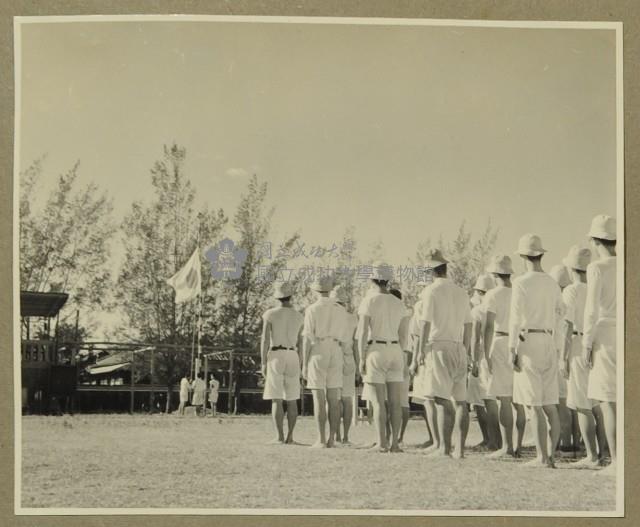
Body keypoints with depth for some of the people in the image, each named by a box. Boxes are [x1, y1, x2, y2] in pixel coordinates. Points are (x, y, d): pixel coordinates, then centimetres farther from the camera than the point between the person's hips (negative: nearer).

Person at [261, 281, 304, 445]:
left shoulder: (269, 314, -3)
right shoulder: (298, 316, 8)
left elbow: (265, 339, -8)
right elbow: (300, 342, 8)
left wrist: (263, 364, -5)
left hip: (275, 357, -3)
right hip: (292, 358, 3)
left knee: (276, 399, -4)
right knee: (291, 400, 7)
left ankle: (279, 437, -9)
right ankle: (289, 436, 3)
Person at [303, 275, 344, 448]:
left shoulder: (312, 310, -6)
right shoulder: (339, 310, 7)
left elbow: (307, 339, -9)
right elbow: (340, 336, 13)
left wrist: (304, 364, -5)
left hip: (317, 355, -4)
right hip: (335, 354, 4)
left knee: (319, 399, -4)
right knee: (333, 399, 5)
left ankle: (321, 440, -7)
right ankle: (332, 439, 2)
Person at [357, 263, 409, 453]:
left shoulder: (368, 301, -7)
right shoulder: (399, 304, 7)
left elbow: (362, 332, -12)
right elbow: (403, 335, 7)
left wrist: (362, 359, -8)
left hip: (375, 353, -4)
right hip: (395, 352, 4)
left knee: (378, 402, -3)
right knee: (395, 402, 4)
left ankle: (382, 444, -6)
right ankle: (394, 443, 0)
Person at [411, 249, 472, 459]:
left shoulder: (431, 291, -5)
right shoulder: (461, 292, 12)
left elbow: (425, 325, -10)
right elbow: (468, 327, 15)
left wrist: (418, 355, -7)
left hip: (438, 348, -6)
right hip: (458, 349, 6)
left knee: (443, 401, -9)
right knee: (460, 400, 8)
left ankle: (445, 448, -12)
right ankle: (460, 448, 7)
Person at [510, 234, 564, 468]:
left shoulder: (521, 283, -8)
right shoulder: (553, 284, 12)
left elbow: (515, 318, -12)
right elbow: (560, 314, 20)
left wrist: (512, 351, -12)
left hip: (528, 342, -6)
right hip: (549, 342, 6)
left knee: (534, 405, -7)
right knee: (550, 404, 8)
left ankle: (542, 458, -10)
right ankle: (551, 456, 8)